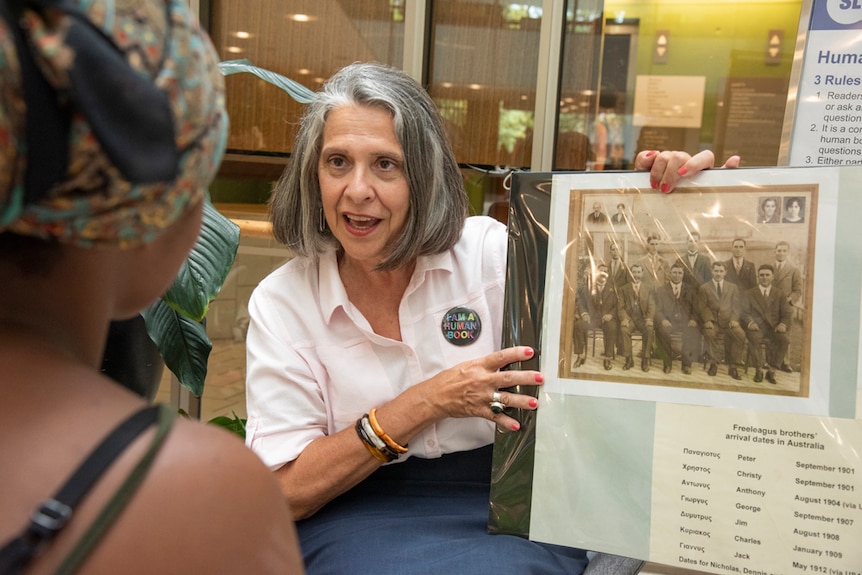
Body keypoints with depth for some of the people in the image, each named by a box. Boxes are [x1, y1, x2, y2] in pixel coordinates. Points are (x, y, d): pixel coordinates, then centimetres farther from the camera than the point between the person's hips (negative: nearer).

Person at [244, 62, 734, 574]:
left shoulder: (489, 253, -3)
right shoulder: (280, 302, -3)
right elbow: (284, 491, -7)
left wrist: (670, 188, -13)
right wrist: (425, 403, -15)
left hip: (509, 509, 1)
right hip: (360, 515, 0)